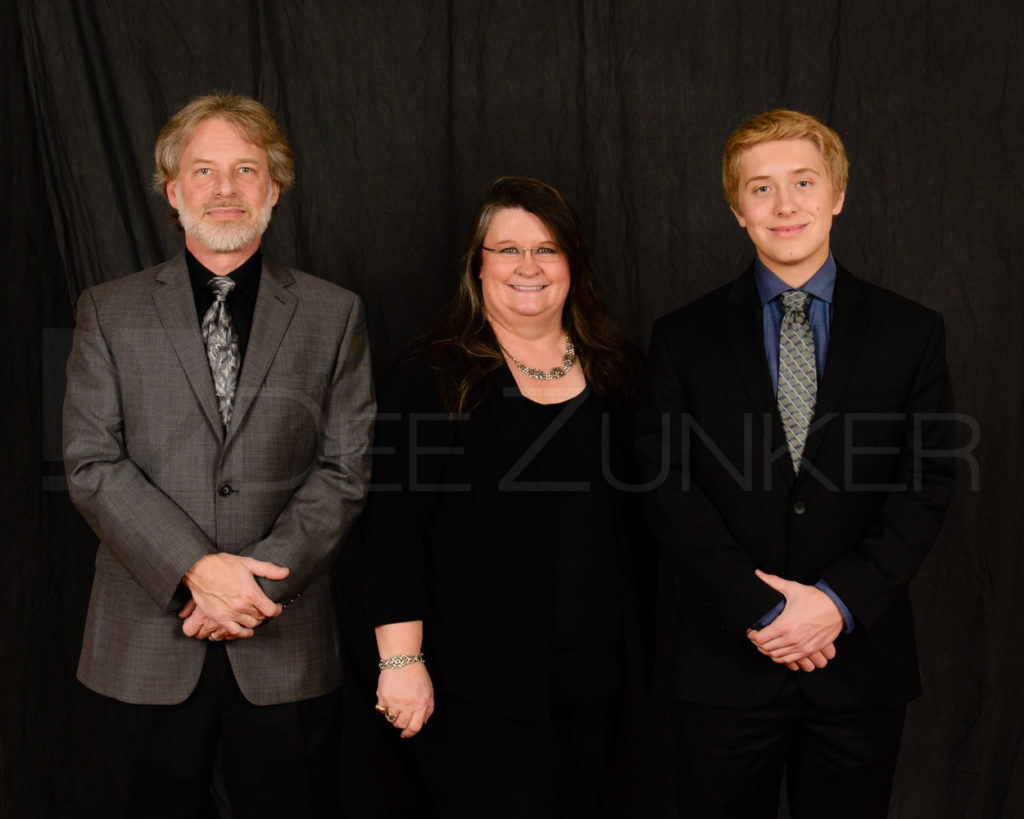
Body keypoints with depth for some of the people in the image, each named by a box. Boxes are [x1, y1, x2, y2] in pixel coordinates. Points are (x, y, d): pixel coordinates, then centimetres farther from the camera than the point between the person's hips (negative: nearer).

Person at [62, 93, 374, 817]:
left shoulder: (333, 315, 5)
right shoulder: (110, 312, 6)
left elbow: (345, 471, 0)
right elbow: (92, 465, -3)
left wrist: (258, 579, -12)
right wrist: (197, 568, -15)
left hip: (287, 647, 0)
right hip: (147, 643, 0)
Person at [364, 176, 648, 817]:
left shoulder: (617, 371, 7)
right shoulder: (432, 379, -6)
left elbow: (637, 511, 14)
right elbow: (395, 527, -9)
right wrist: (401, 660, -13)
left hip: (594, 676, 5)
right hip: (478, 689, -4)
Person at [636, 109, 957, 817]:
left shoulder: (911, 334, 3)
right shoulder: (684, 339, 2)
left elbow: (928, 485, -2)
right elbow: (667, 488, -5)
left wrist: (839, 600, -13)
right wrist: (757, 608, -14)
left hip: (861, 662, 1)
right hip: (726, 665, 0)